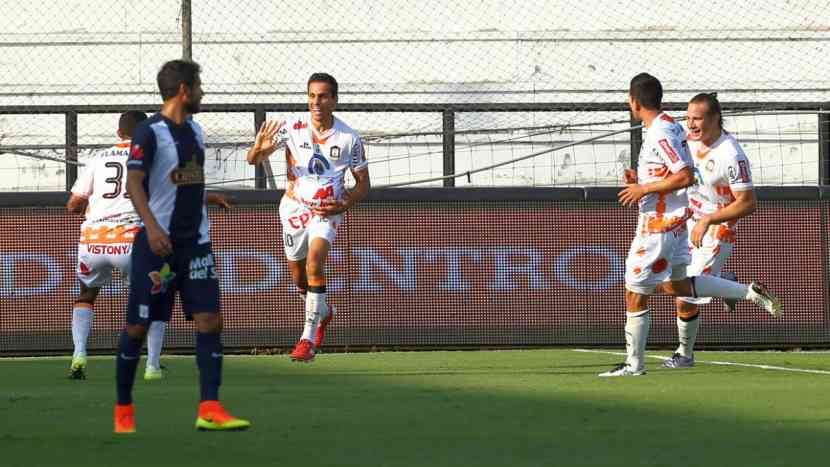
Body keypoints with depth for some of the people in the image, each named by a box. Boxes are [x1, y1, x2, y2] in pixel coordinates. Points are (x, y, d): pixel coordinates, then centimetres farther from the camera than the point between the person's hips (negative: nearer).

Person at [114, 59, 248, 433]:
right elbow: (134, 182, -22)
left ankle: (210, 409, -11)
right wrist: (152, 226, -35)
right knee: (137, 326, 2)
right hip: (157, 243, -6)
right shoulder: (149, 133, -12)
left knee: (210, 320, -7)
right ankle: (123, 409, 15)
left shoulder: (194, 130, 12)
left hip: (195, 241, 6)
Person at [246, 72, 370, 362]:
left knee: (314, 263, -26)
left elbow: (363, 185, 2)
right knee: (299, 277, 12)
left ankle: (309, 338, -24)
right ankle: (323, 312, 45)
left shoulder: (350, 139, -9)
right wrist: (259, 148, -35)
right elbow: (253, 160, -10)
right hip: (294, 206, 3)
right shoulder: (293, 126, -9)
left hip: (327, 209, -3)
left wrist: (344, 205, -18)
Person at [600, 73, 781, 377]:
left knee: (635, 293, -1)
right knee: (676, 285, 20)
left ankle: (634, 363, 5)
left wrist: (644, 189, -20)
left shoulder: (660, 133, -21)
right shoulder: (670, 126, 10)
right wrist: (641, 180, 11)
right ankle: (749, 292, 16)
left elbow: (686, 177, -27)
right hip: (674, 220, 10)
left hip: (658, 225, -10)